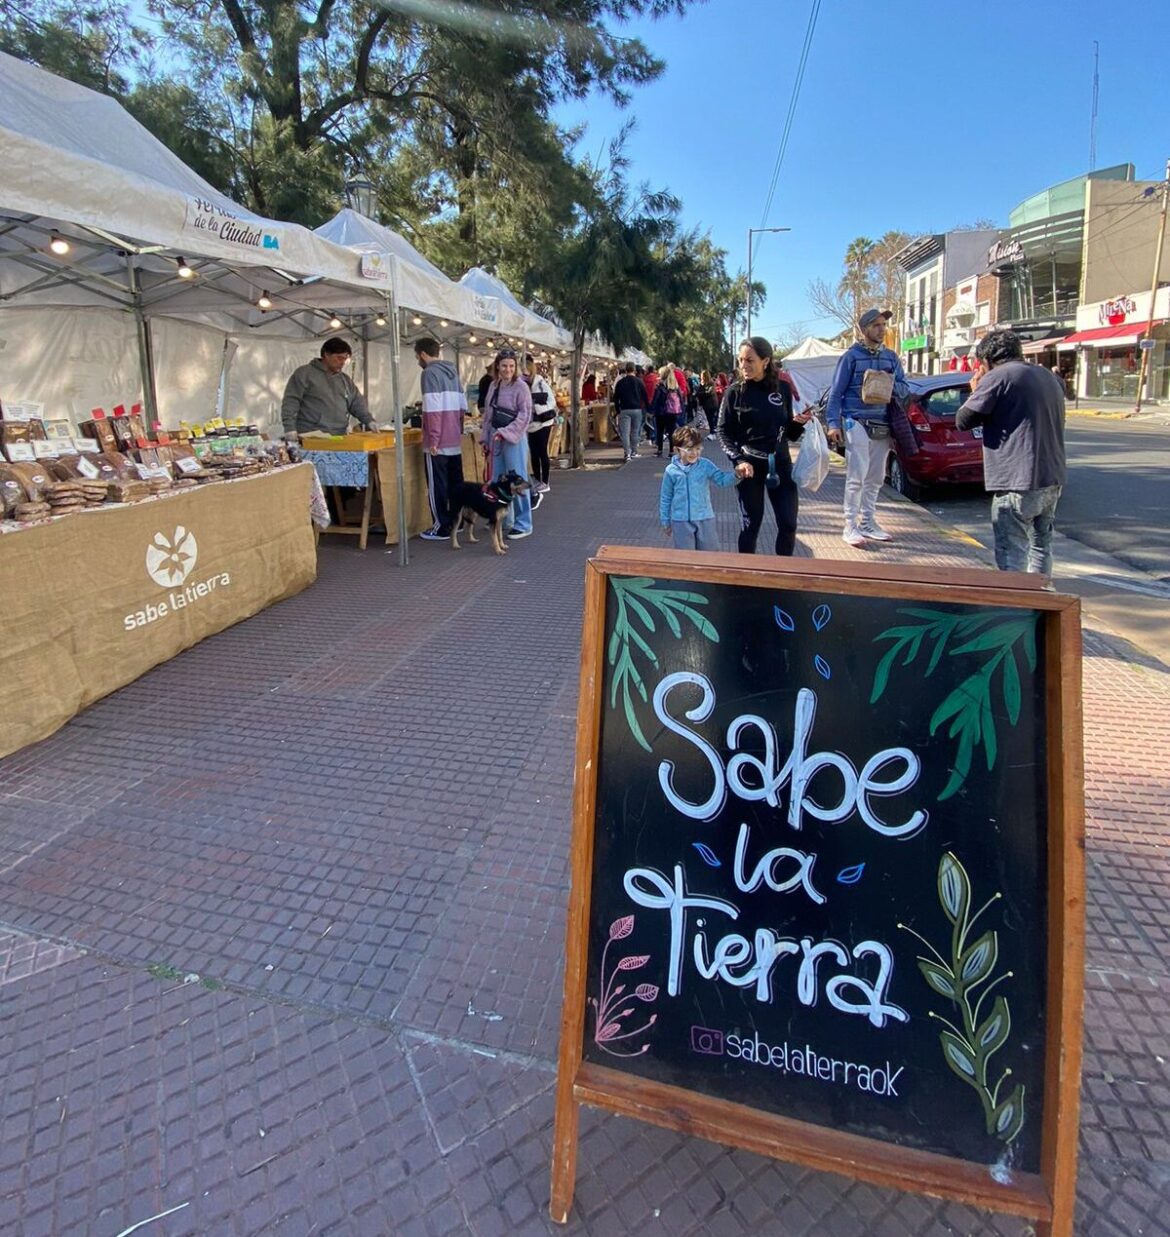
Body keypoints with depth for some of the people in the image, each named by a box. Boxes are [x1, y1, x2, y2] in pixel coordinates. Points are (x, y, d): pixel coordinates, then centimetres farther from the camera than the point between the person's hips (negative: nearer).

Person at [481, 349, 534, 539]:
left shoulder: (521, 387, -8)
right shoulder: (494, 385, 11)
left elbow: (524, 415, -14)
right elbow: (488, 413, 16)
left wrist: (505, 433, -19)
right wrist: (487, 437, 13)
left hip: (514, 439, -7)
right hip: (496, 439, 7)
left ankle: (523, 525, 3)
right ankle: (504, 520, 25)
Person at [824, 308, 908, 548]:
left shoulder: (891, 358, 13)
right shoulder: (852, 356, -2)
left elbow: (903, 389, 13)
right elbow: (836, 393, -4)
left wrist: (891, 383, -8)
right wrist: (833, 423, -13)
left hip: (883, 426, 6)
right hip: (857, 423, -5)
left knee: (875, 478, 10)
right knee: (856, 477, -8)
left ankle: (867, 522, 20)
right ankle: (850, 526, -3)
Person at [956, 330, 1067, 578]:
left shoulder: (997, 377, -8)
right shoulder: (1050, 377, 16)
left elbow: (963, 421, -7)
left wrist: (975, 392, 10)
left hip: (1017, 482, -8)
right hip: (1052, 479, 8)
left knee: (1012, 555, -6)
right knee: (1041, 544, 20)